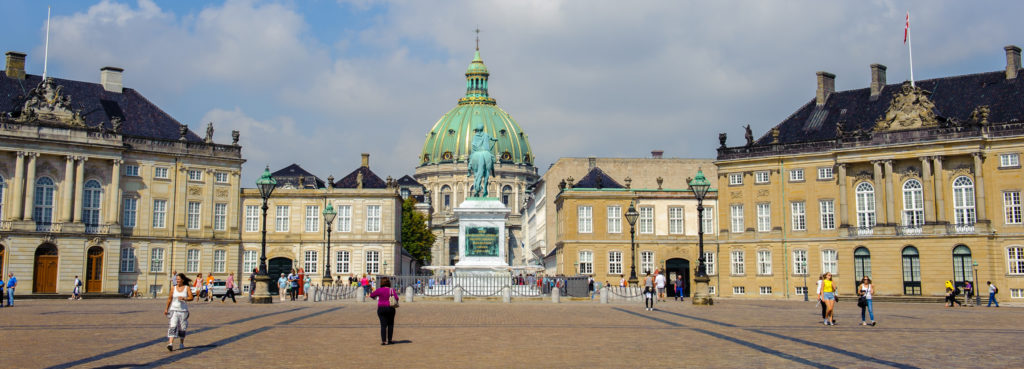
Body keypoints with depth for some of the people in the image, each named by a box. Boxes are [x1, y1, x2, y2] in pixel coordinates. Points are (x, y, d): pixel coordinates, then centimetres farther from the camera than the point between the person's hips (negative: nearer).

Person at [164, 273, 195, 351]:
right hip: (174, 310, 0)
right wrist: (166, 309, 13)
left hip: (183, 310, 0)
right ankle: (170, 343, -25)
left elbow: (191, 297, -7)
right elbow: (169, 299, 12)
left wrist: (184, 298, -24)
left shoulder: (187, 288, 1)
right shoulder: (173, 288, 5)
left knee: (182, 328, 8)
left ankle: (181, 344, 25)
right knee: (173, 327, -15)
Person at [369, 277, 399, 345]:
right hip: (390, 308, 1)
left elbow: (371, 295, 3)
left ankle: (383, 341, -6)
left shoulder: (379, 290, -6)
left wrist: (375, 297, 24)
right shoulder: (392, 290, -3)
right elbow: (396, 298, -12)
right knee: (390, 324, 12)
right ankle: (389, 340, 13)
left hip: (381, 308, -1)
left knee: (383, 325, 0)